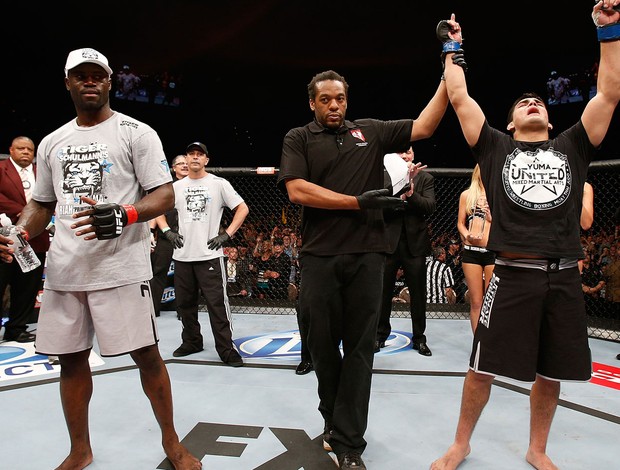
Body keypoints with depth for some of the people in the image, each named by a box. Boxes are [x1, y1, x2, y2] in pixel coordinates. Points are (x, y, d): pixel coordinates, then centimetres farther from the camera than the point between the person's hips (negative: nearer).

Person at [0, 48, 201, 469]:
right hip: (63, 271, 6)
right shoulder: (52, 143, 15)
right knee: (71, 358, 12)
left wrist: (120, 216, -25)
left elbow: (164, 196, -8)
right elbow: (41, 203, 22)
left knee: (146, 354, -1)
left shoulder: (136, 132, -1)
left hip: (121, 268, -5)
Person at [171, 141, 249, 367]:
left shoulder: (219, 184, 0)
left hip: (210, 255, -4)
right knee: (184, 302, 13)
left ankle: (226, 349, 4)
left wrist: (227, 234, -9)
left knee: (217, 303, -6)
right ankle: (192, 342, 30)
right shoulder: (176, 187, 11)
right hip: (182, 256, 5)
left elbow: (243, 208, 0)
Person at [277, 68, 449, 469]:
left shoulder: (370, 131, 14)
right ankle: (335, 419, 33)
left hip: (366, 255, 1)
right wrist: (358, 202, -11)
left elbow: (424, 127, 11)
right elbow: (297, 190, -8)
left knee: (359, 347, 3)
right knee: (324, 344, 10)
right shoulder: (299, 139, 8)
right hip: (320, 256, -1)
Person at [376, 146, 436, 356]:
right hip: (388, 242, 0)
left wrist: (411, 194, -21)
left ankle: (419, 338, 21)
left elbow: (431, 206, -6)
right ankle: (380, 335, 21)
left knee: (418, 293, 7)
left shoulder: (425, 178, 6)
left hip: (415, 242, 1)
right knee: (383, 291, 7)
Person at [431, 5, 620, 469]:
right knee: (482, 368, 3)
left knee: (551, 373, 13)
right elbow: (459, 97, 8)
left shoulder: (571, 147, 15)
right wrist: (454, 48, 17)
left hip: (564, 277, 3)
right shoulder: (496, 147, 9)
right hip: (514, 274, -2)